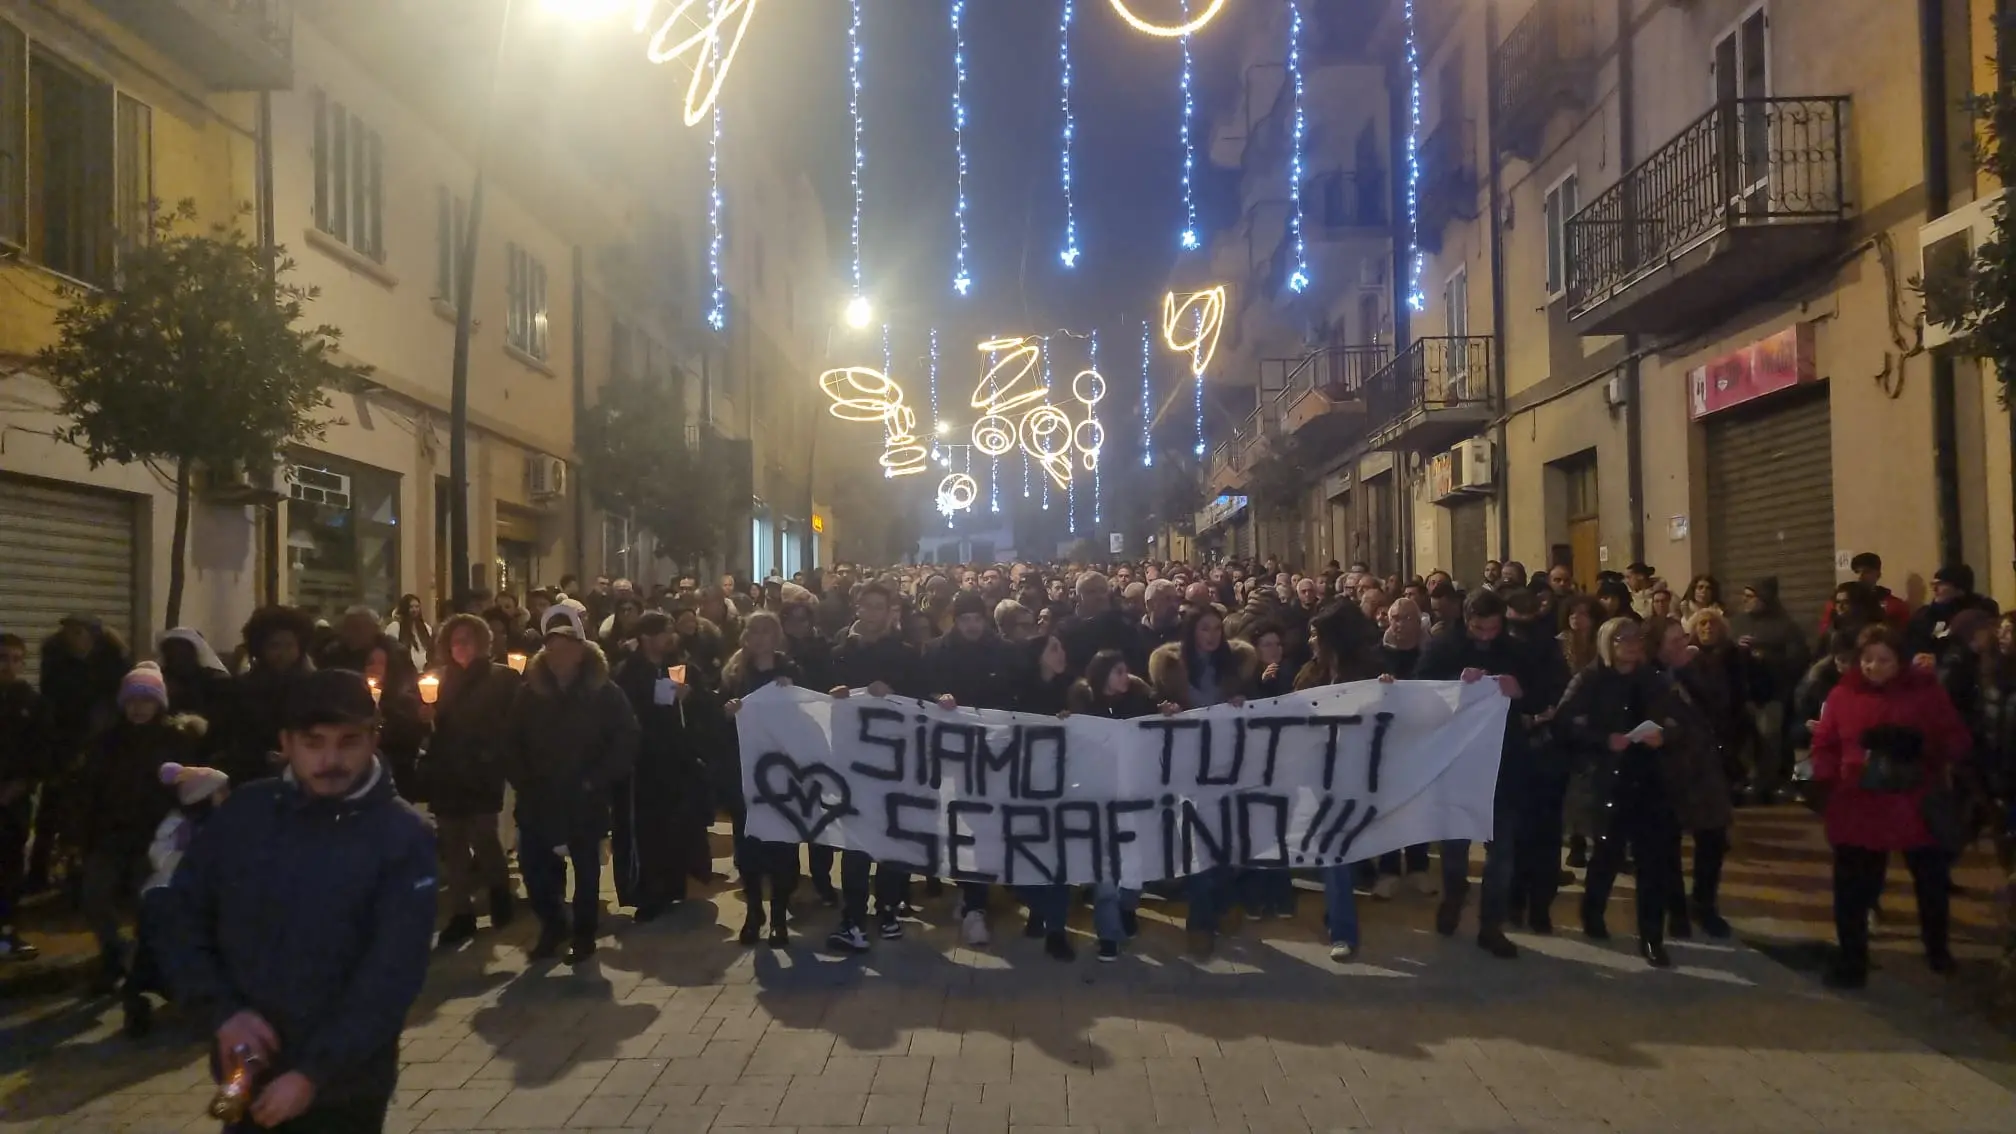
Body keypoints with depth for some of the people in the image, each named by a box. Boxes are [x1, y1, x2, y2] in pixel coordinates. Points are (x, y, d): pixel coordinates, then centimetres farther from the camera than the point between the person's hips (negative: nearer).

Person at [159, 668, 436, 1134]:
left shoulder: (404, 837, -11)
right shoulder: (243, 813, -1)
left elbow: (393, 974, -14)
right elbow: (181, 918, 5)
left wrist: (313, 1074, -18)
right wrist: (224, 1010, -7)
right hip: (248, 1077, 3)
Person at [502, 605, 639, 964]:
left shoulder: (604, 692, -5)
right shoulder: (530, 691, 5)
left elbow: (626, 740, -9)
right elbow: (511, 740, 9)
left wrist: (597, 780, -13)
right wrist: (521, 781, -2)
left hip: (584, 798, -3)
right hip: (538, 798, 3)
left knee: (586, 867, 9)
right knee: (532, 863, 0)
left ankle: (584, 933, 23)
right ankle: (552, 925, 22)